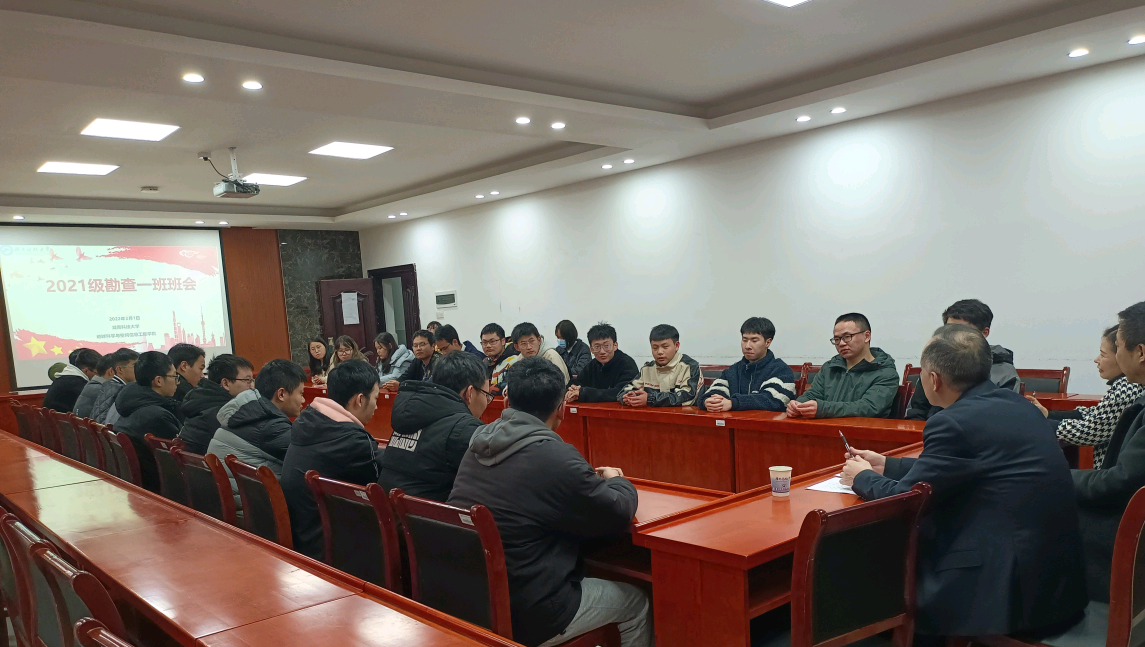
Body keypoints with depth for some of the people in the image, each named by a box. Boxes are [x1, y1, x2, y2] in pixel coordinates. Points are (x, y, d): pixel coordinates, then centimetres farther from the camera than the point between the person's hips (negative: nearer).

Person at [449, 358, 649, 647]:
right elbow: (619, 514, -12)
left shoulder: (480, 443, -1)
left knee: (583, 576, 31)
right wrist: (617, 481, 9)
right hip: (526, 616, -7)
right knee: (637, 604, 16)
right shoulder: (554, 455, -24)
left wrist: (589, 478, 14)